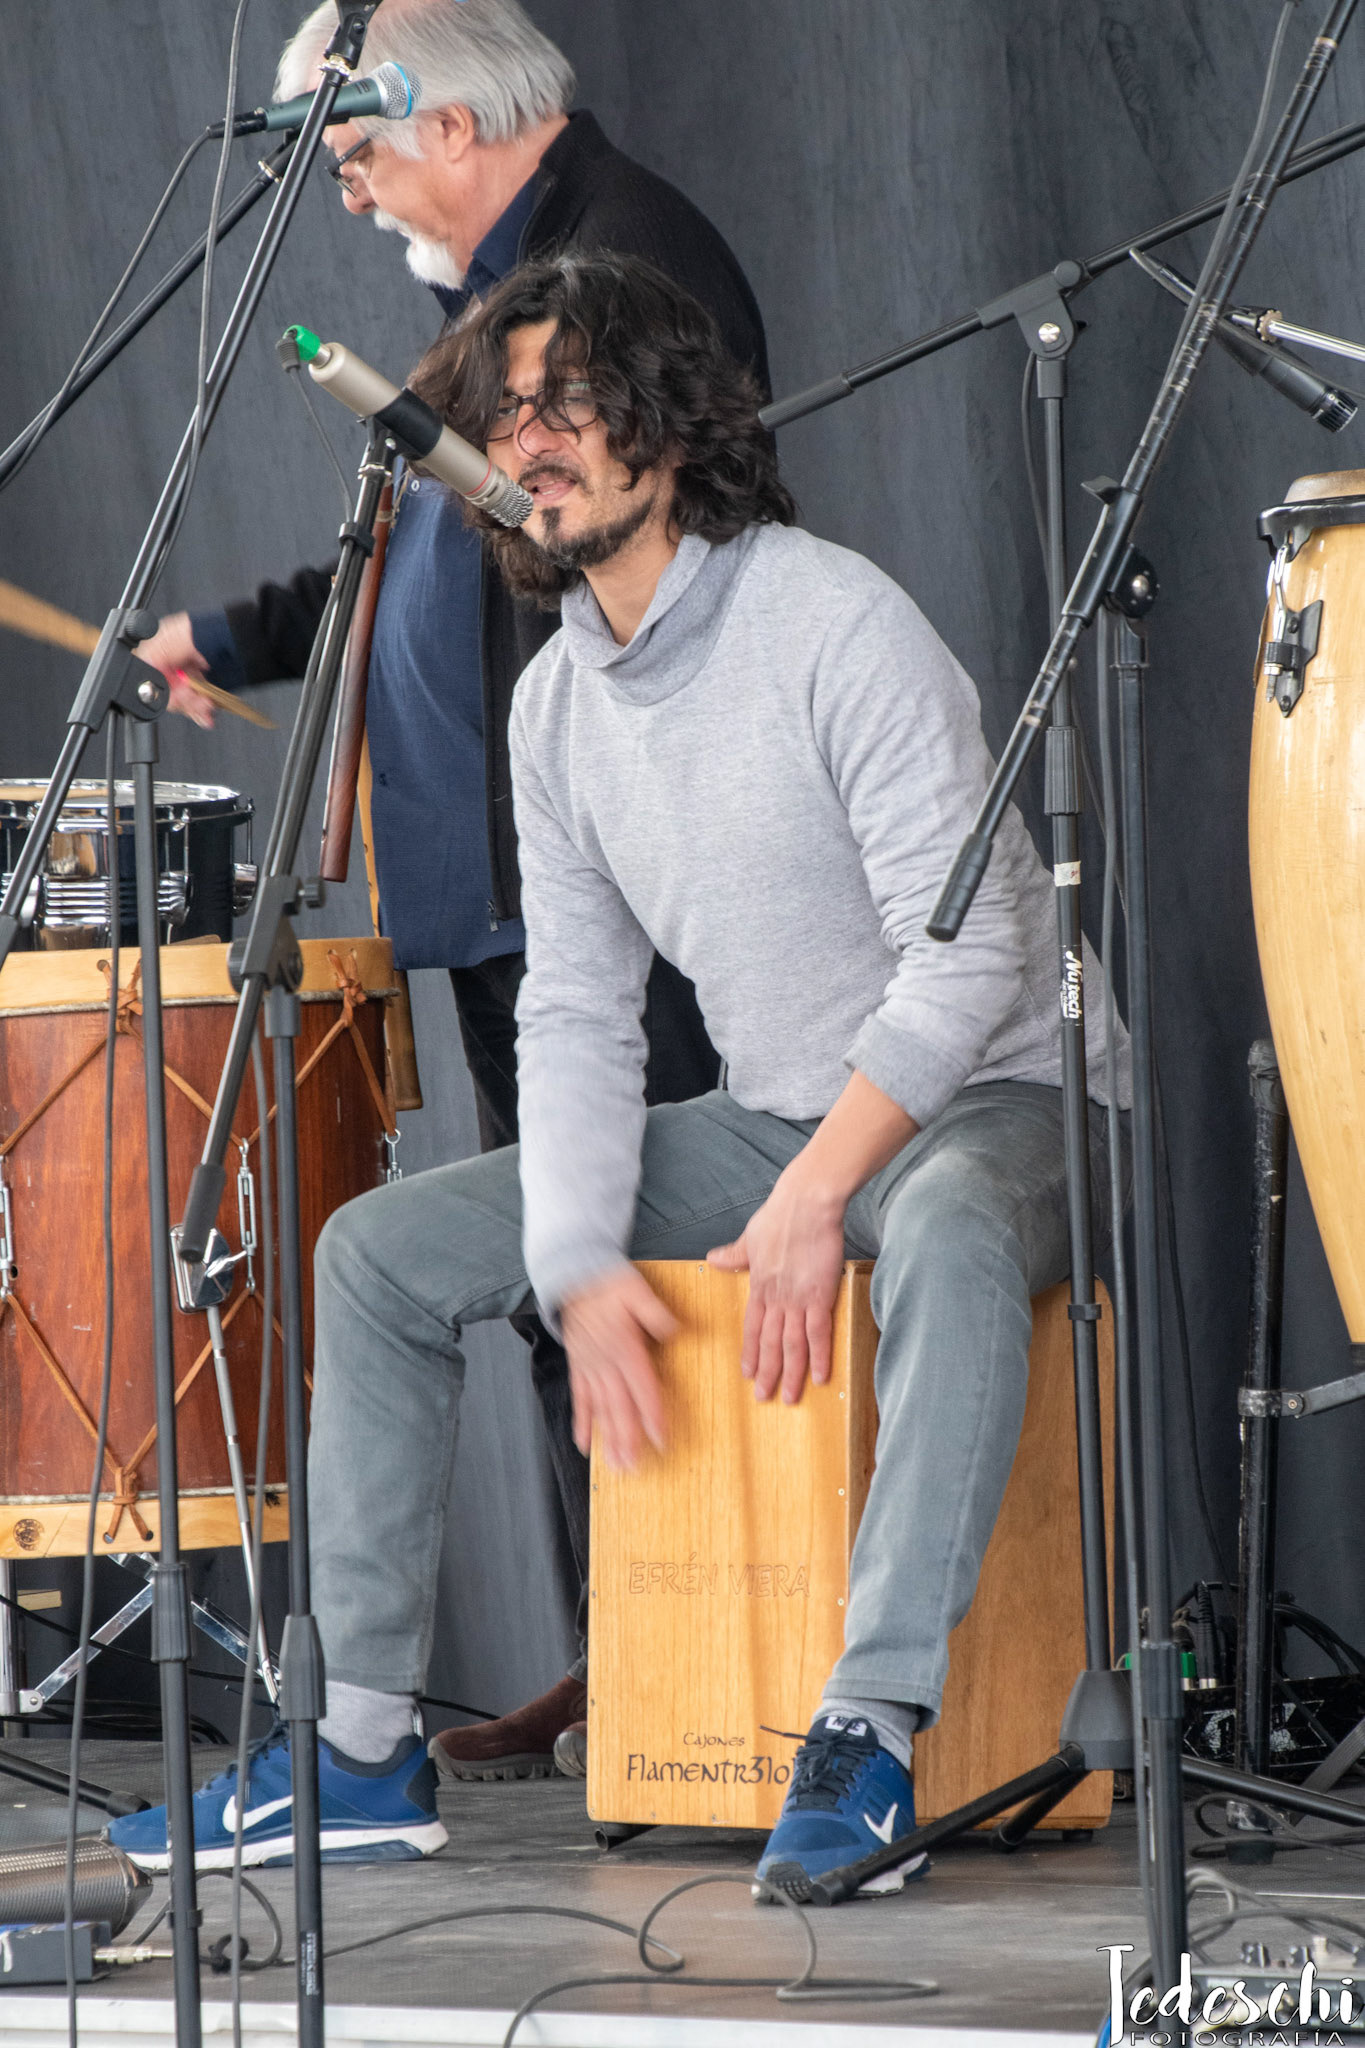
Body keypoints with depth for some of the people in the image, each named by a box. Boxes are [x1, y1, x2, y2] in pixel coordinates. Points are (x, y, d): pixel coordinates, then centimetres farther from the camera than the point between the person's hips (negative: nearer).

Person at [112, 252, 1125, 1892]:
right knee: (380, 1248, -1)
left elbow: (964, 955, -24)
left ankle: (868, 1738, -46)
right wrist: (583, 1266, -12)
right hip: (765, 1126, 8)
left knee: (949, 1240, -43)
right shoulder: (556, 707, 4)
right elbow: (575, 1012, 3)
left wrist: (816, 1197, -30)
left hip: (979, 1102, -8)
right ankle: (364, 1745, -2)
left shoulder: (835, 622, -19)